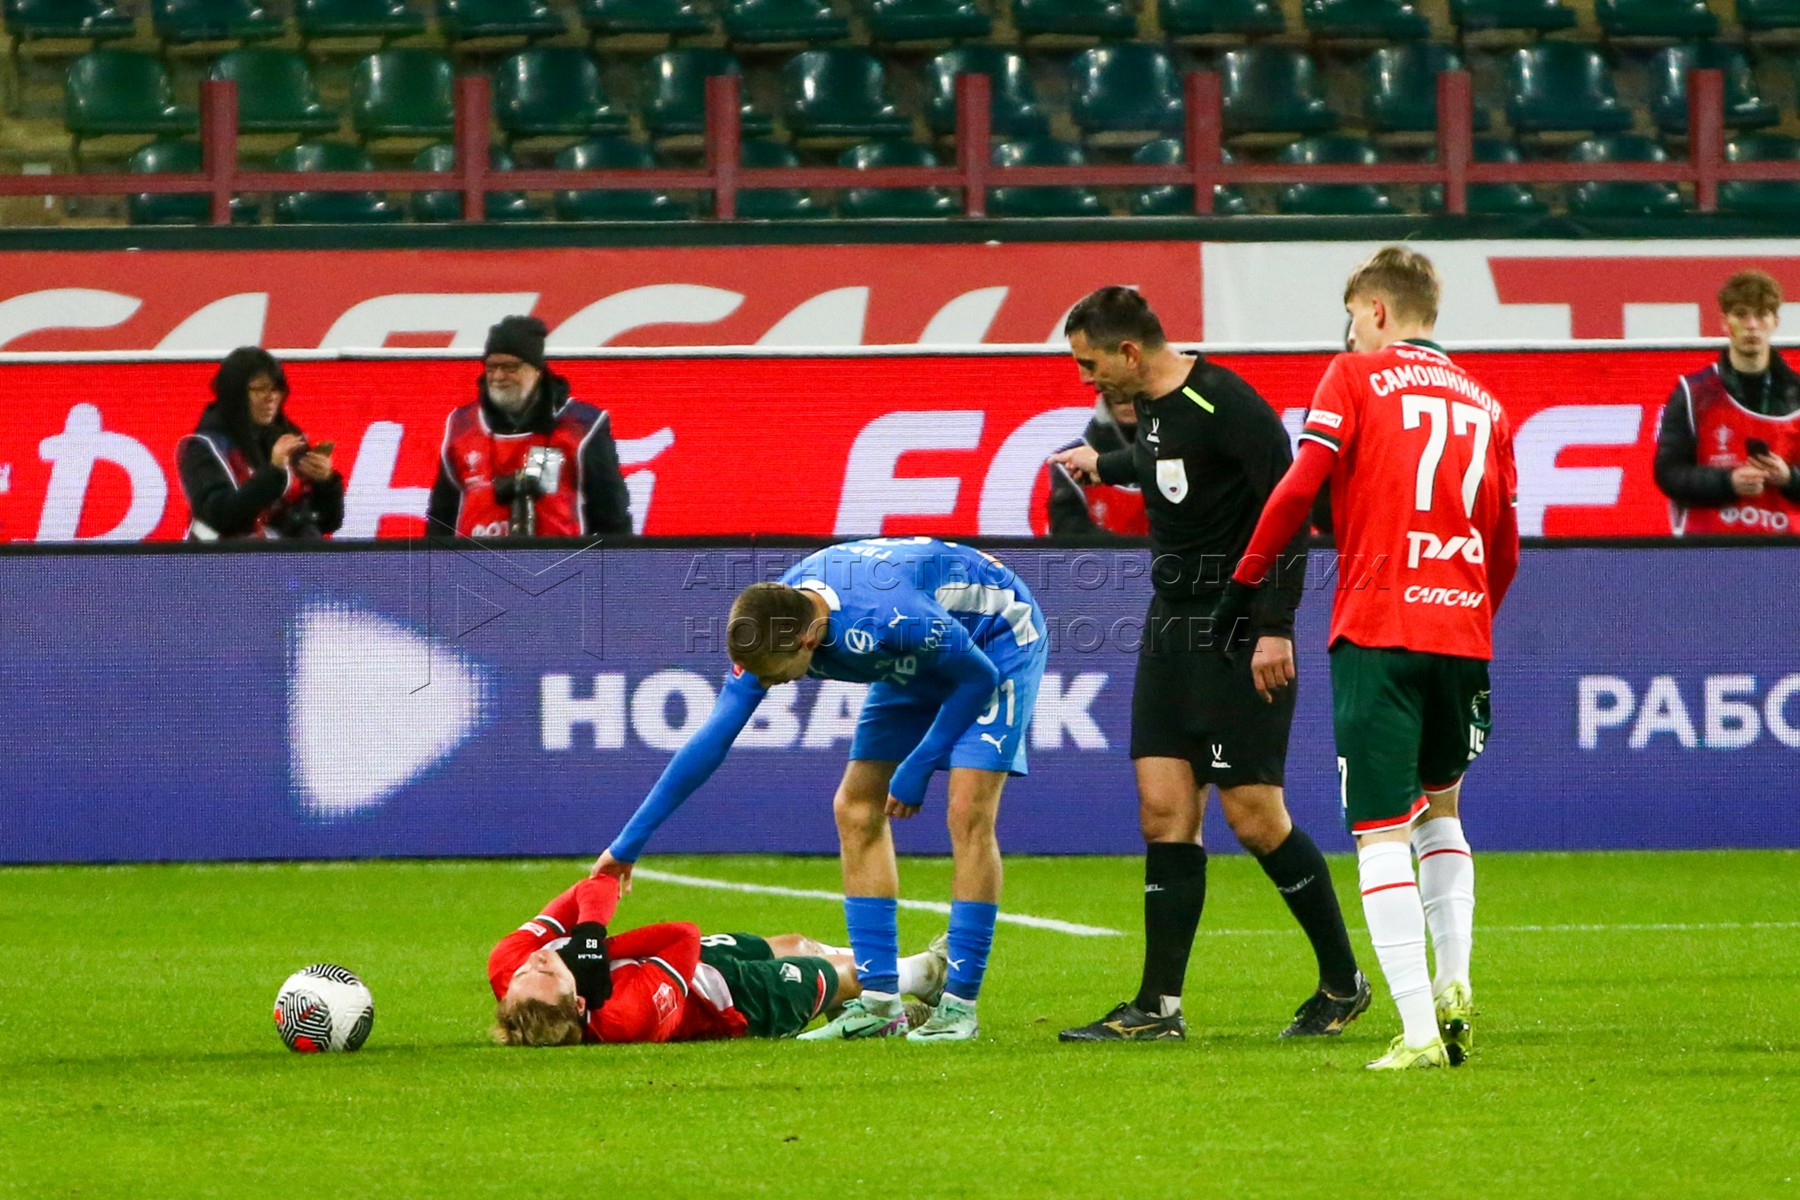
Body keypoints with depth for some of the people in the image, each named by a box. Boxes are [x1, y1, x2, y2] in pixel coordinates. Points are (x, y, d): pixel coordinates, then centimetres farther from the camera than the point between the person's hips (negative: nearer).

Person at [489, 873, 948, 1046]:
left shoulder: (508, 967, -35)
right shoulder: (626, 1017, -50)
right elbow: (685, 935, -37)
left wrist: (588, 936, -44)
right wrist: (598, 948, -37)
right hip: (731, 1000, -7)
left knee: (794, 947, 32)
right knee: (841, 974, 21)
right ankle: (927, 973, 57)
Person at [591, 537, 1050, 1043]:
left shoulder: (890, 617, -42)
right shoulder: (767, 630, -22)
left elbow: (979, 677, -24)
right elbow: (711, 741, -14)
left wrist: (917, 769, -19)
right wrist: (628, 844, -13)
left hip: (998, 638, -7)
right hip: (917, 663, 7)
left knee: (968, 813, -20)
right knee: (855, 811, -1)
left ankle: (959, 1005, -14)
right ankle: (879, 1003, 2)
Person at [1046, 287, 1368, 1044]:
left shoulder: (1224, 405, -17)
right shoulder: (1150, 407, 10)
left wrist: (1275, 627, -24)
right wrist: (1106, 465, 47)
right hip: (1171, 624, 9)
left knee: (1254, 816, -7)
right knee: (1164, 809, 2)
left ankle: (1344, 983, 9)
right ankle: (1159, 1007, 2)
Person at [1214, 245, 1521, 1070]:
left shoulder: (1355, 377, 3)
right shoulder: (1482, 404, 15)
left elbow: (1300, 485, -8)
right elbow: (1505, 546, 15)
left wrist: (1246, 583, 2)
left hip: (1376, 629, -5)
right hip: (1461, 628, 5)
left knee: (1381, 831, -4)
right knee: (1440, 807, 25)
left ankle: (1418, 1031, -13)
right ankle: (1454, 982, 9)